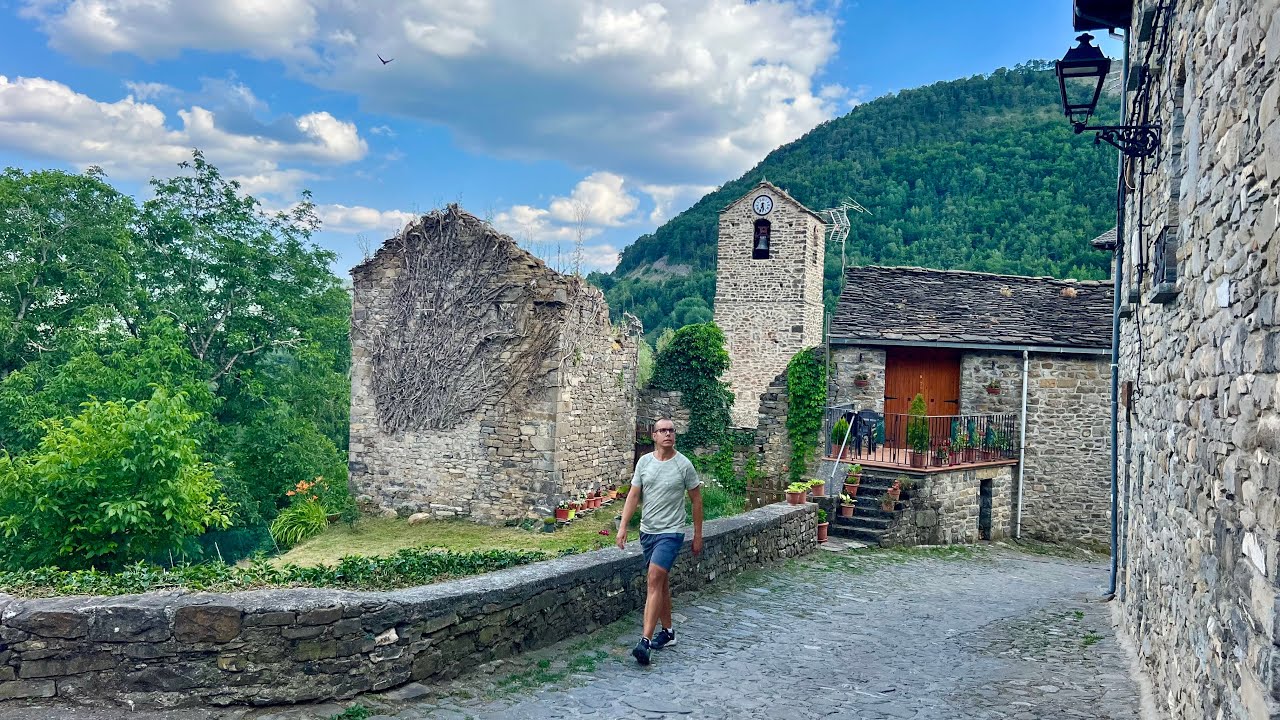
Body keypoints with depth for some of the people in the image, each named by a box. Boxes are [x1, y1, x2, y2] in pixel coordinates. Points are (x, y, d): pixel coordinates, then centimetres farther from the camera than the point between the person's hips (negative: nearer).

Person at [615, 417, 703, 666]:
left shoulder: (684, 465, -7)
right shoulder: (644, 462, 3)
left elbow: (696, 500, 1)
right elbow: (633, 496, 4)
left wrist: (698, 535, 3)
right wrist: (623, 526, -5)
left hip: (671, 532, -5)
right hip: (647, 531, 5)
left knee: (655, 580, -16)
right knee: (662, 581, 15)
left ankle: (645, 640, -19)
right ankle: (668, 631, 29)